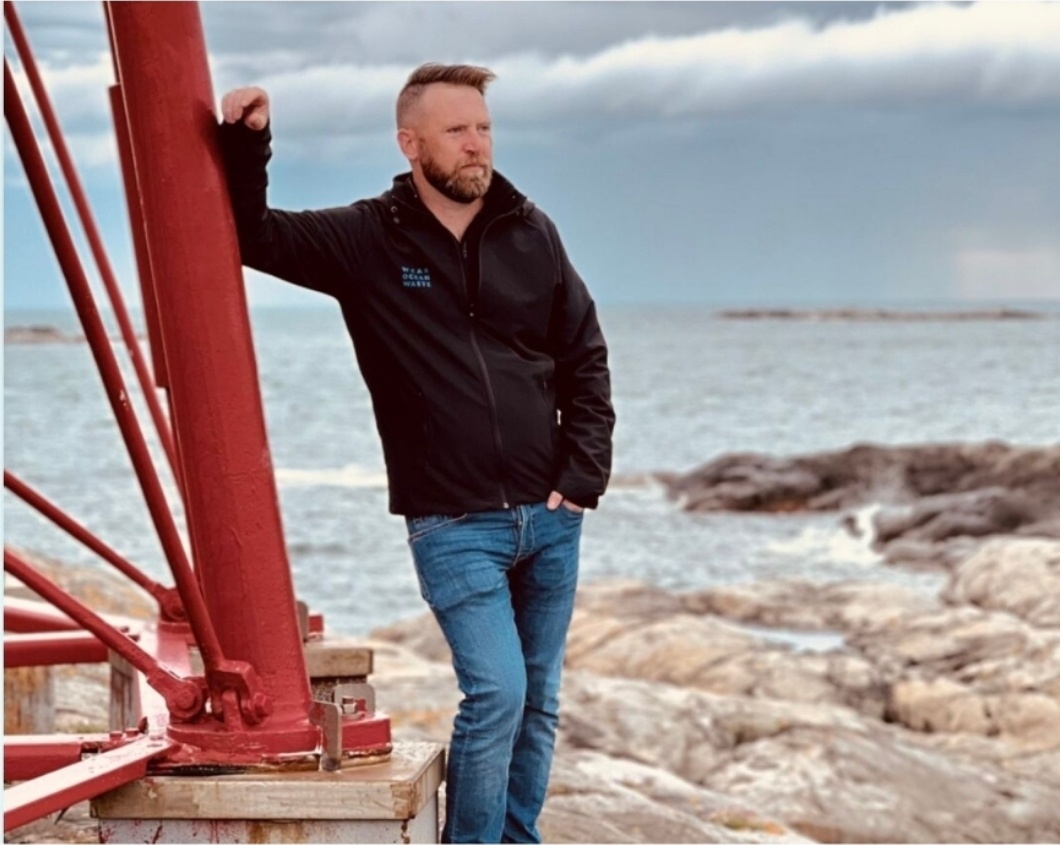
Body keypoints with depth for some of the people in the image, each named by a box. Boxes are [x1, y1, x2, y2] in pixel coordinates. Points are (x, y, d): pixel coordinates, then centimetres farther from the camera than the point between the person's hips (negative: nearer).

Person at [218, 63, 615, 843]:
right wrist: (244, 143, -17)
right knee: (497, 692, -15)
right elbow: (255, 235, 0)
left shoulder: (532, 234, 3)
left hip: (550, 517, 4)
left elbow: (586, 360, 8)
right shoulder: (366, 241, -3)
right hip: (453, 523, -4)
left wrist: (583, 477, 0)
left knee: (538, 703, 10)